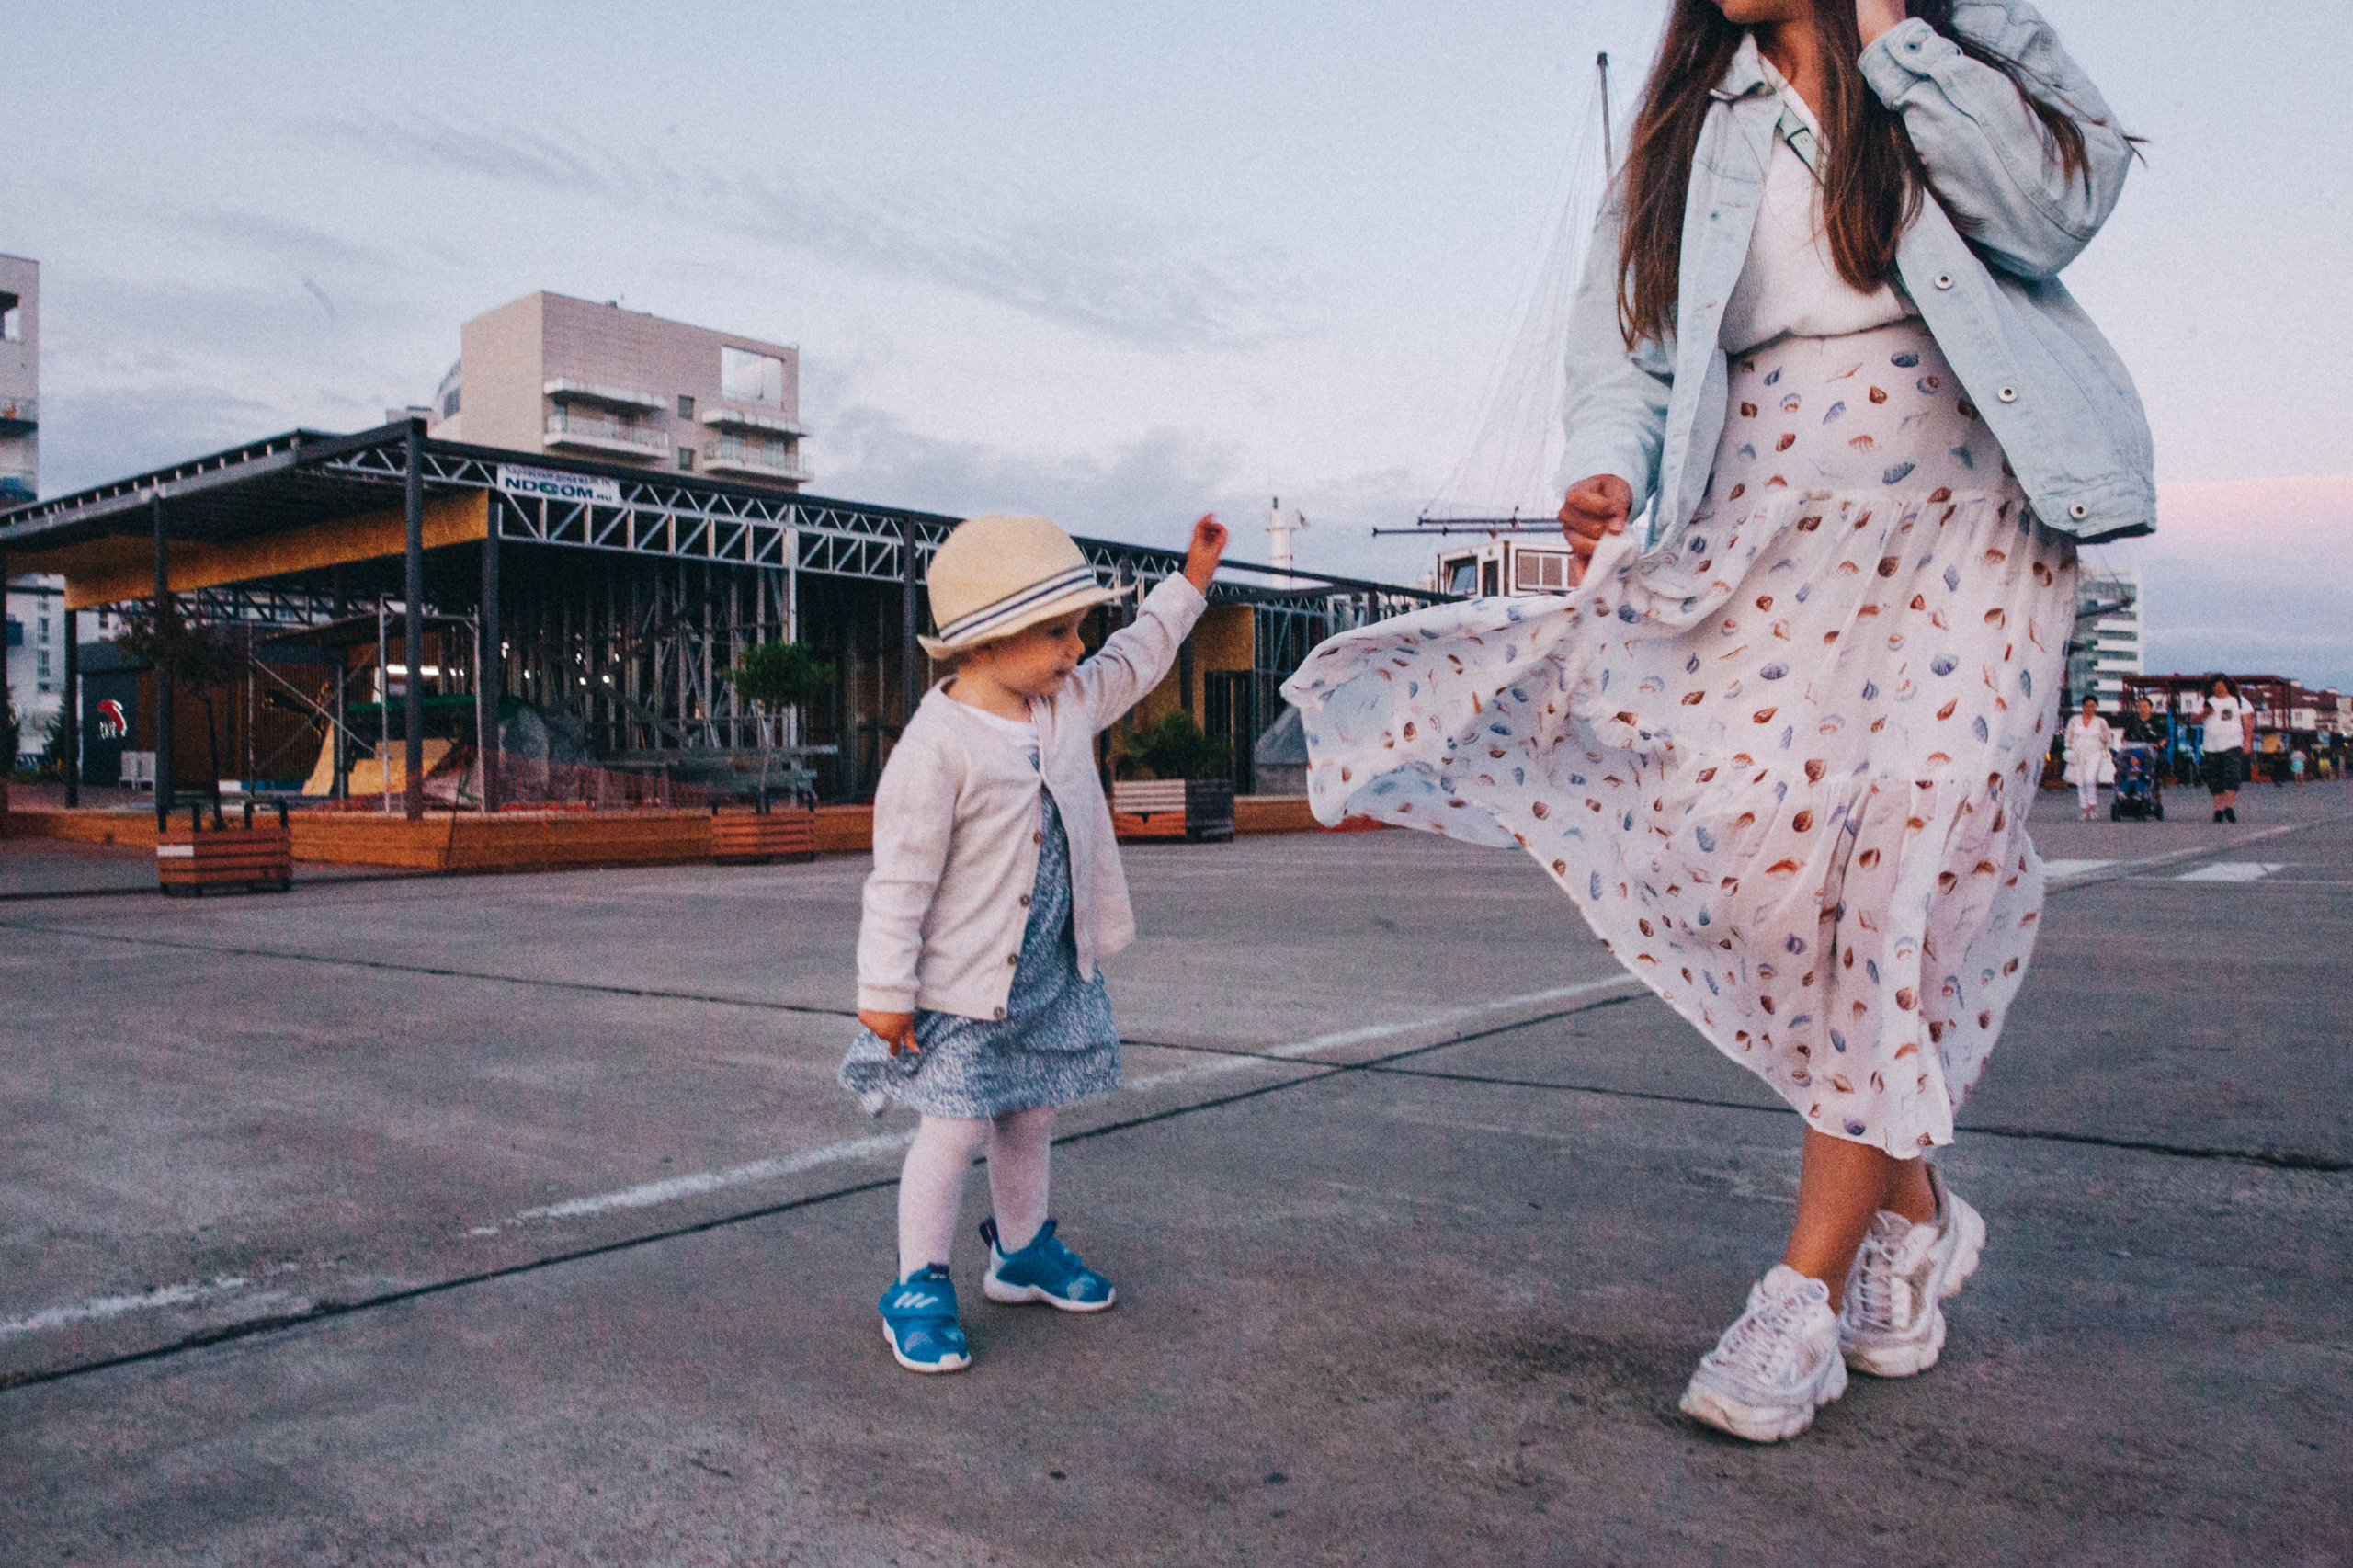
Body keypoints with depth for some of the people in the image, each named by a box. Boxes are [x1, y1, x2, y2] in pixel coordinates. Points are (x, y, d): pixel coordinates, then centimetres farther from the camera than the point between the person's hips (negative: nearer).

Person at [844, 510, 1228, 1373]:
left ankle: (1022, 1252, 40)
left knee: (1031, 1119, 20)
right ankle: (918, 1287, 17)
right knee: (952, 1131, -1)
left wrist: (1190, 580, 21)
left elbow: (1133, 662, 21)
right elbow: (900, 879, -19)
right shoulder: (937, 748, -22)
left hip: (1050, 978, 7)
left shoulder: (1067, 706, 2)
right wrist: (886, 991, -17)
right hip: (961, 988, -7)